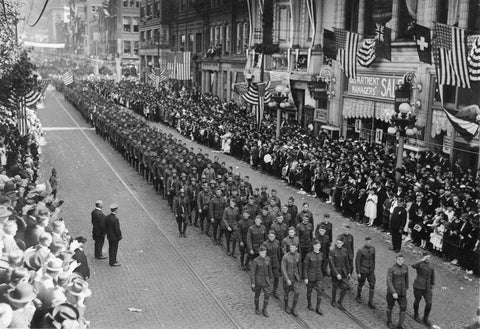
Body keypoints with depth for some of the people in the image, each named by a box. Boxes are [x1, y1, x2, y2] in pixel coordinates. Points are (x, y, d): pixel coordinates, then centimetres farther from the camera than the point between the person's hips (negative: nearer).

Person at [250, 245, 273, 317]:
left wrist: (271, 278, 17)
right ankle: (257, 308, 36)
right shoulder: (255, 261, -19)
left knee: (267, 295, 2)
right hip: (258, 280, -4)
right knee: (257, 294, 14)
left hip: (266, 280, 4)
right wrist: (252, 283, -15)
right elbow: (252, 272, -15)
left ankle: (264, 310, 20)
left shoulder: (268, 259, -5)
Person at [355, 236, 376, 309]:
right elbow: (357, 261, -12)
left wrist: (373, 268, 17)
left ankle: (370, 302, 6)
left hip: (371, 271, 4)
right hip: (363, 271, -4)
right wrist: (358, 272, -12)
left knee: (372, 285, -1)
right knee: (361, 284, 14)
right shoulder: (360, 250, -17)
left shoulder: (372, 248, -1)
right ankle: (358, 297, 39)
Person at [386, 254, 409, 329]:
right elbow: (389, 281, -24)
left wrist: (406, 287, 21)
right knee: (390, 307, 15)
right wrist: (393, 292, -30)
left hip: (402, 292, 4)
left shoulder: (405, 267, -4)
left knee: (403, 308, 0)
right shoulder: (391, 269, -20)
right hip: (392, 291, -4)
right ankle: (389, 321, 39)